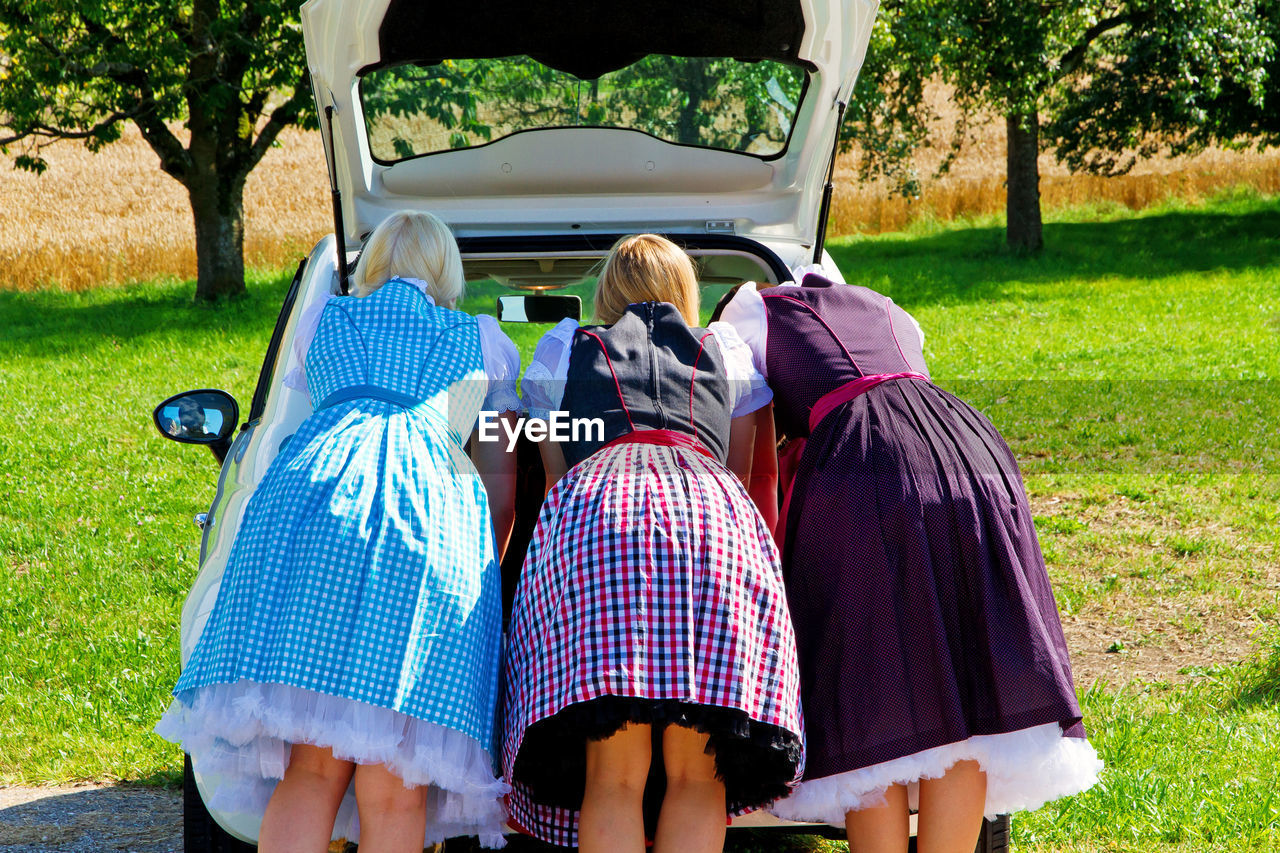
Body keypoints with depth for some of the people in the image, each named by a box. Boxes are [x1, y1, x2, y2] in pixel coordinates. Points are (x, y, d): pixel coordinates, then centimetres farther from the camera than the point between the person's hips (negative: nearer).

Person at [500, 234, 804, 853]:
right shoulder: (725, 350, 33)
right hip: (713, 513, 1)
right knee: (696, 774, -3)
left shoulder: (561, 348, 32)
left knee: (614, 776, -8)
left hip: (593, 509, 0)